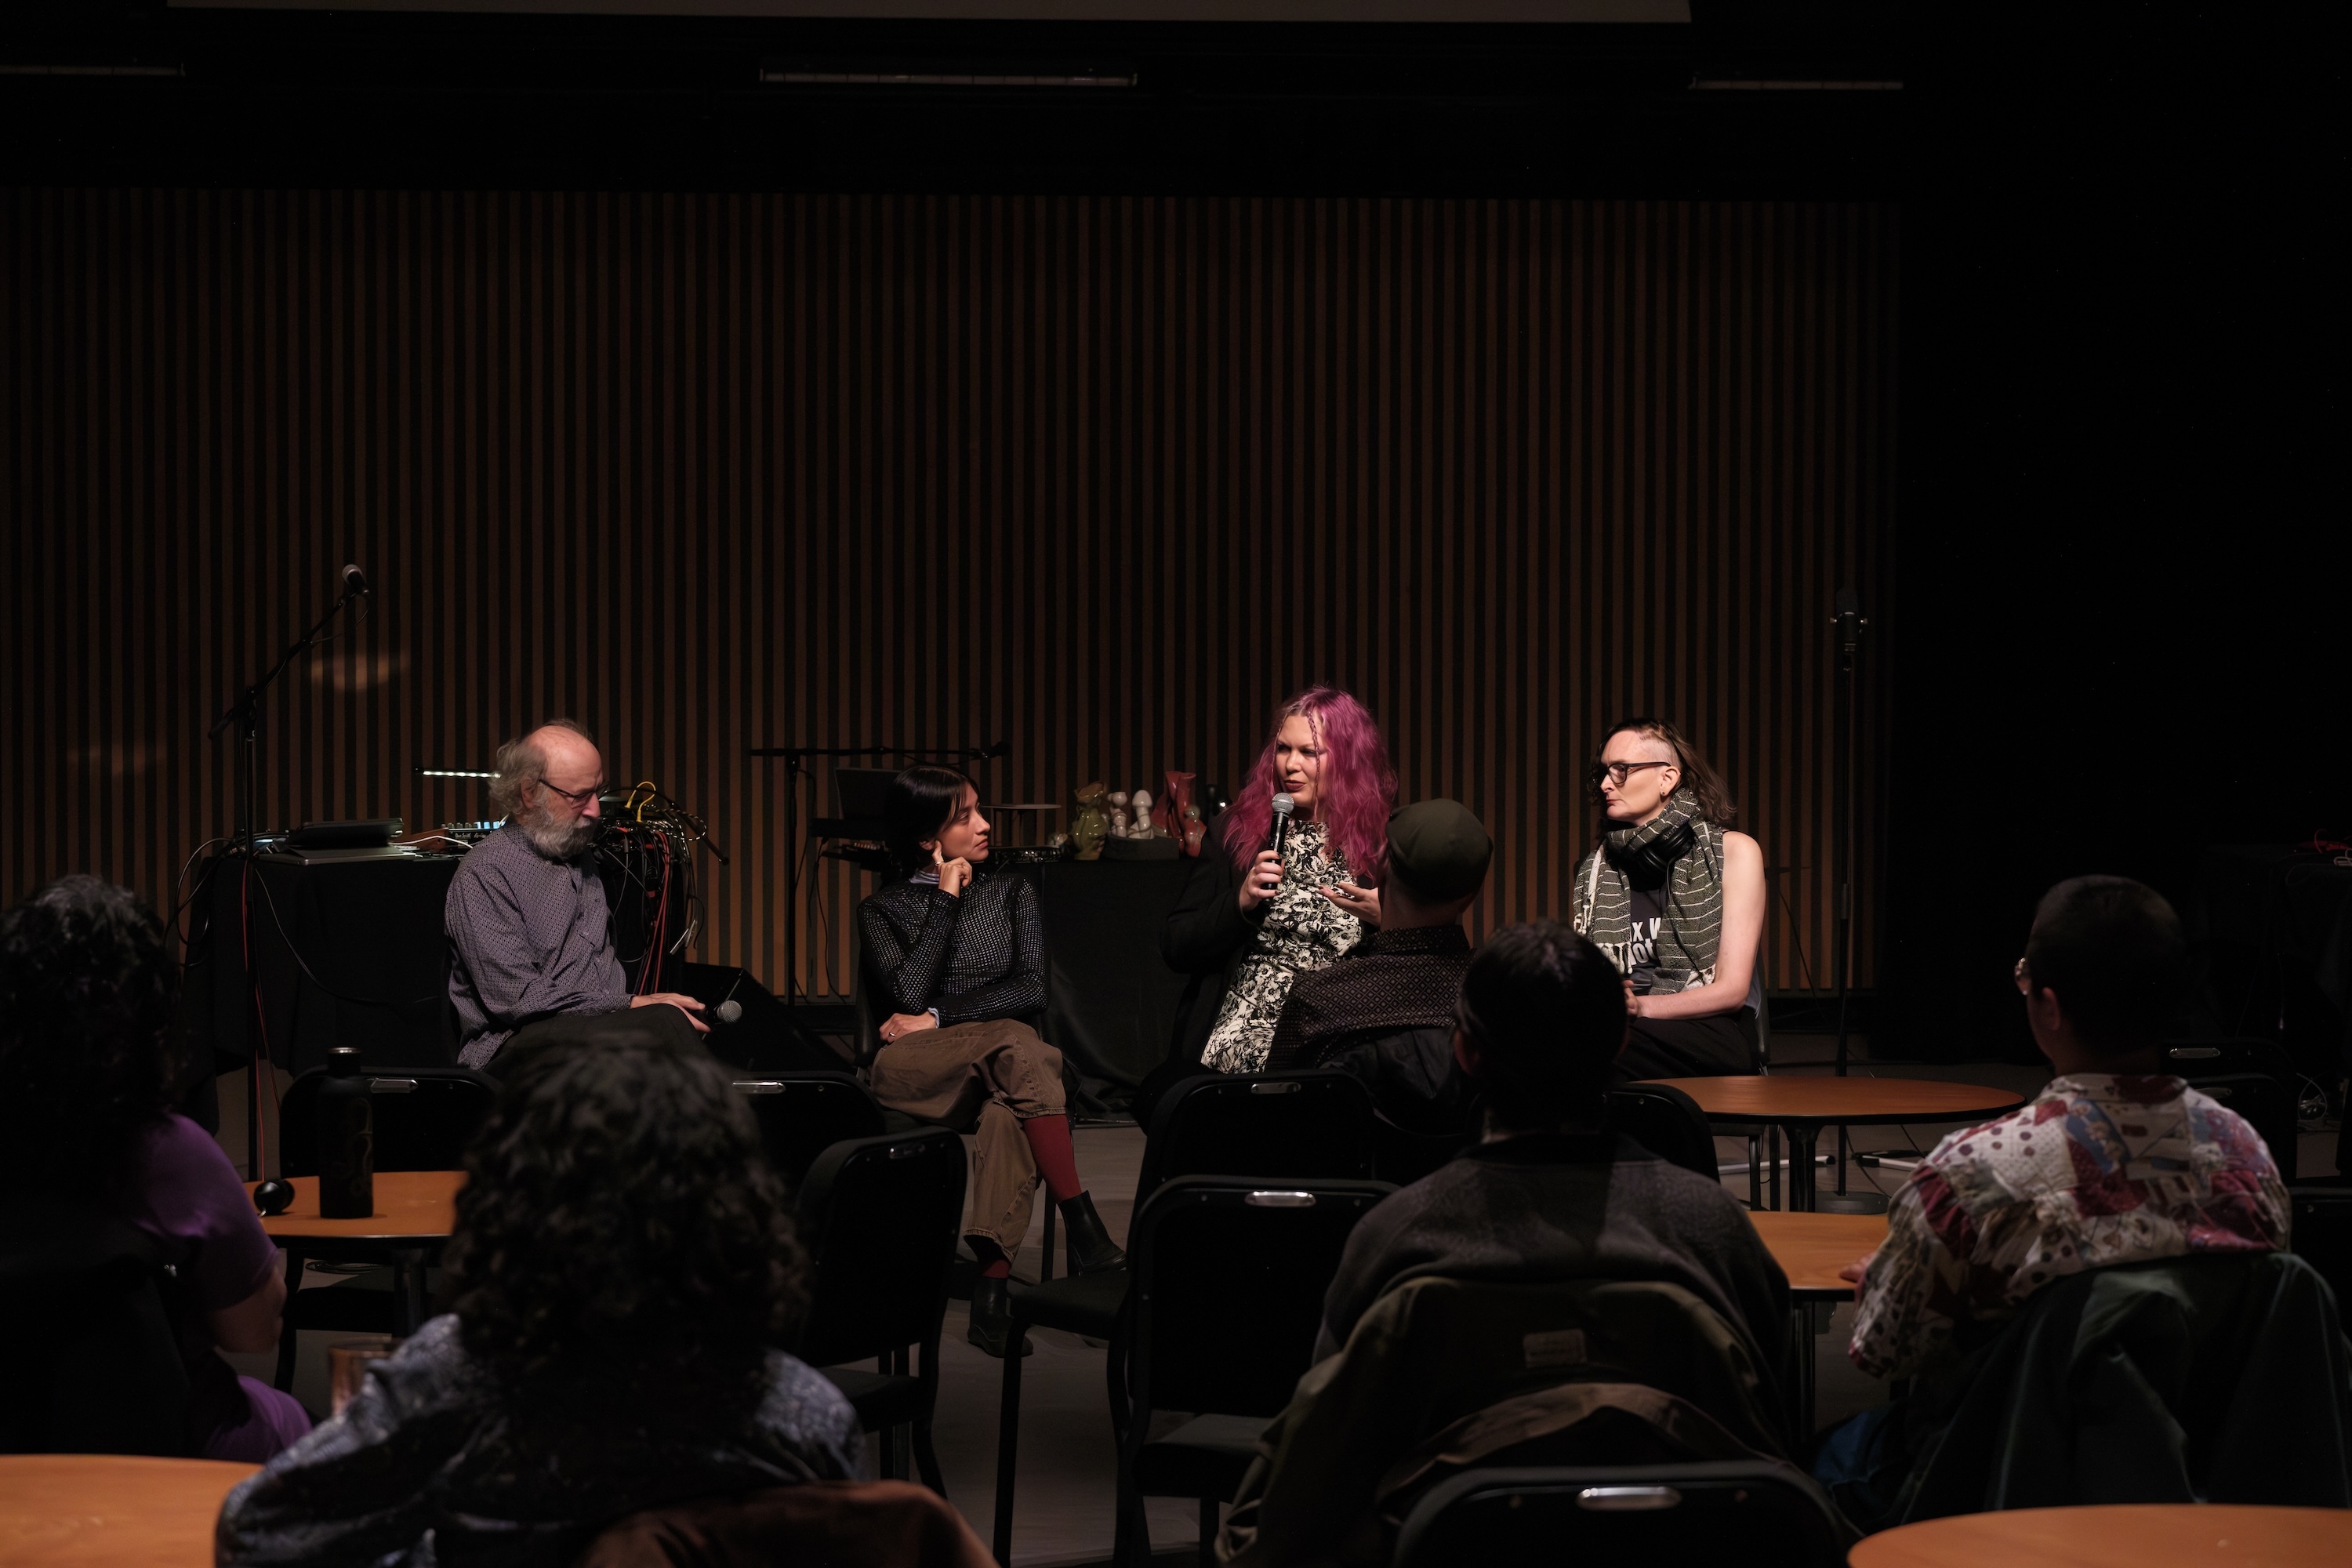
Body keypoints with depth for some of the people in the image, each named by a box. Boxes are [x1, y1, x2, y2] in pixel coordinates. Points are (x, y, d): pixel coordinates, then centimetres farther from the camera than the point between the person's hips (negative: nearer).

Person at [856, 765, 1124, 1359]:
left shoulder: (1011, 893, 19)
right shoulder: (882, 910, 13)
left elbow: (1032, 992, 4)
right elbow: (909, 994, -6)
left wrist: (941, 1018, -6)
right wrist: (946, 899, -1)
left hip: (1001, 1065, 2)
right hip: (913, 1073, -2)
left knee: (1008, 1113, -38)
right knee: (1014, 1046, -36)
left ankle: (993, 1285, -50)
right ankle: (1082, 1222, -43)